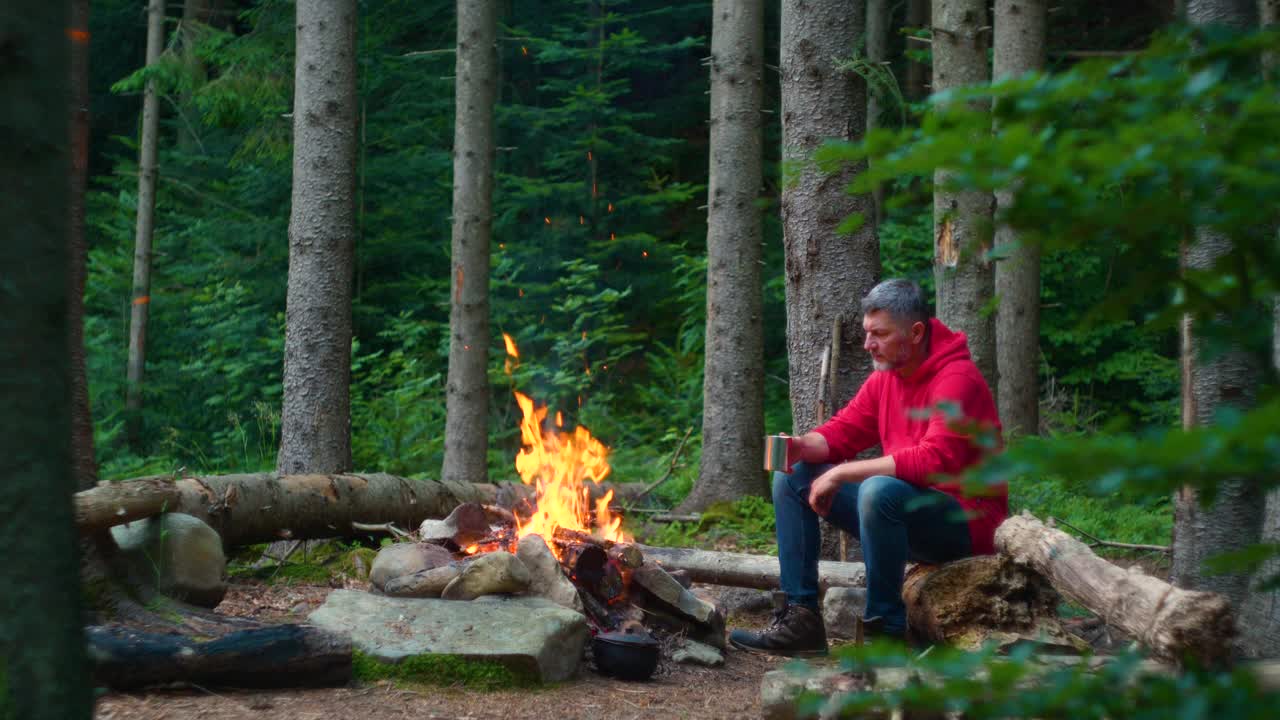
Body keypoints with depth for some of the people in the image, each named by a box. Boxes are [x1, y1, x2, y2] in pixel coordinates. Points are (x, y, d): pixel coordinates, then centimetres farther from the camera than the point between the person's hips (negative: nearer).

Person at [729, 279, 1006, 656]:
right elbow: (843, 430, 9)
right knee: (792, 479, 5)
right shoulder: (885, 377, 8)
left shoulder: (958, 380, -19)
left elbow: (935, 459, -31)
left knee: (879, 490, -39)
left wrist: (842, 473, -27)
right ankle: (799, 618, -1)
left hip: (964, 523, -9)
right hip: (904, 510, 9)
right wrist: (801, 447, -15)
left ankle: (886, 629, -23)